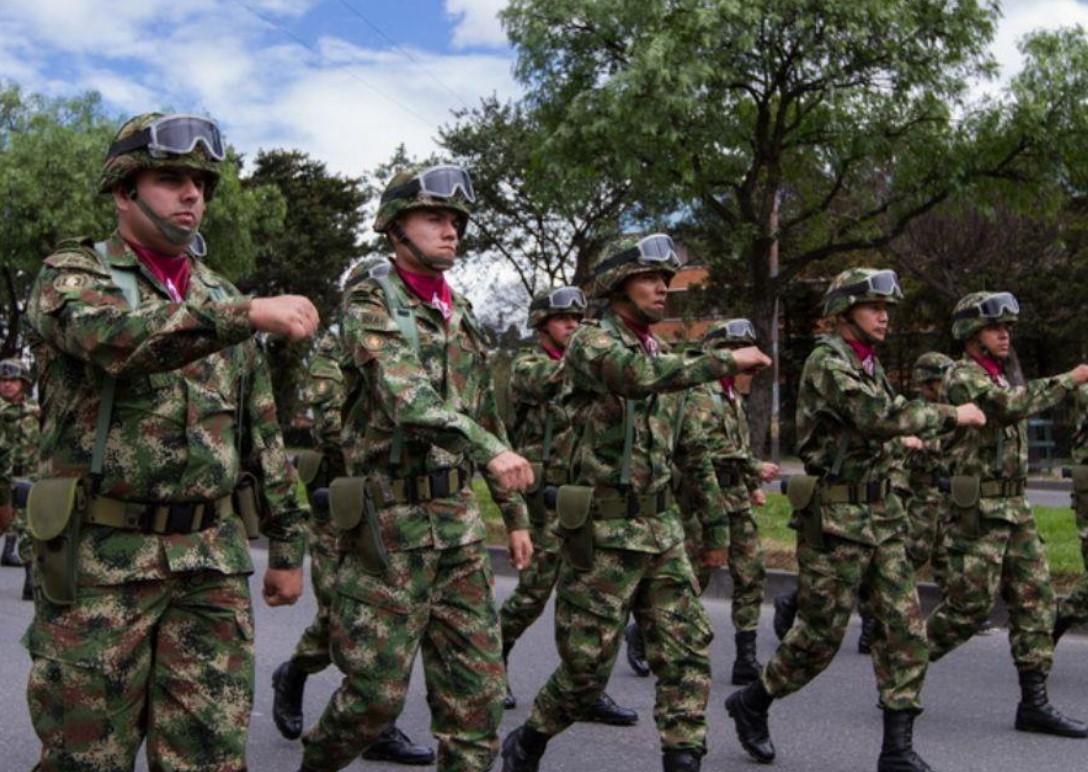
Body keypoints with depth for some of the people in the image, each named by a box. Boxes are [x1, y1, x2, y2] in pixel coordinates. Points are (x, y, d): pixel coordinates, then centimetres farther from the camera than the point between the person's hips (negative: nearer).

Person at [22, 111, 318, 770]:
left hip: (214, 559, 4)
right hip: (102, 560, -4)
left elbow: (264, 436, 17)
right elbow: (117, 335, -25)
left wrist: (287, 545, 16)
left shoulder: (220, 297, 15)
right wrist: (248, 314, -36)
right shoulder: (72, 275, 0)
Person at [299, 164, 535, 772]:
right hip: (391, 522, -6)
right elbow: (403, 391, -24)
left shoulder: (463, 316, 15)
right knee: (379, 690, 1)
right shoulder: (370, 300, -6)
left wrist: (515, 513, 18)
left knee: (480, 687, 5)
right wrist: (489, 450, -37)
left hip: (460, 519, 6)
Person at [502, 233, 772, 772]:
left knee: (688, 648, -1)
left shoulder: (666, 358, 15)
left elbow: (694, 452, 20)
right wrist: (725, 361, -25)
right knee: (588, 664, 2)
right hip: (604, 532, -7)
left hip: (662, 530, 7)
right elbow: (637, 375, -31)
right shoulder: (590, 340, -8)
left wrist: (716, 526, 19)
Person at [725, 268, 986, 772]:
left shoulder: (869, 364, 15)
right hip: (836, 517, -8)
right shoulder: (826, 361, -13)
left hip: (881, 516, 8)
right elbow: (879, 417, -25)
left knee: (905, 627, 1)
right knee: (820, 633, 0)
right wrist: (951, 416, -17)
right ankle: (750, 705, 22)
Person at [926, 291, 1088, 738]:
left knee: (1035, 598, 3)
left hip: (1014, 507, 9)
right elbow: (1011, 406, -29)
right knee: (970, 604, -6)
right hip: (979, 509, -9)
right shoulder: (964, 377, -12)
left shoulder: (999, 376, 19)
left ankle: (1034, 702, 6)